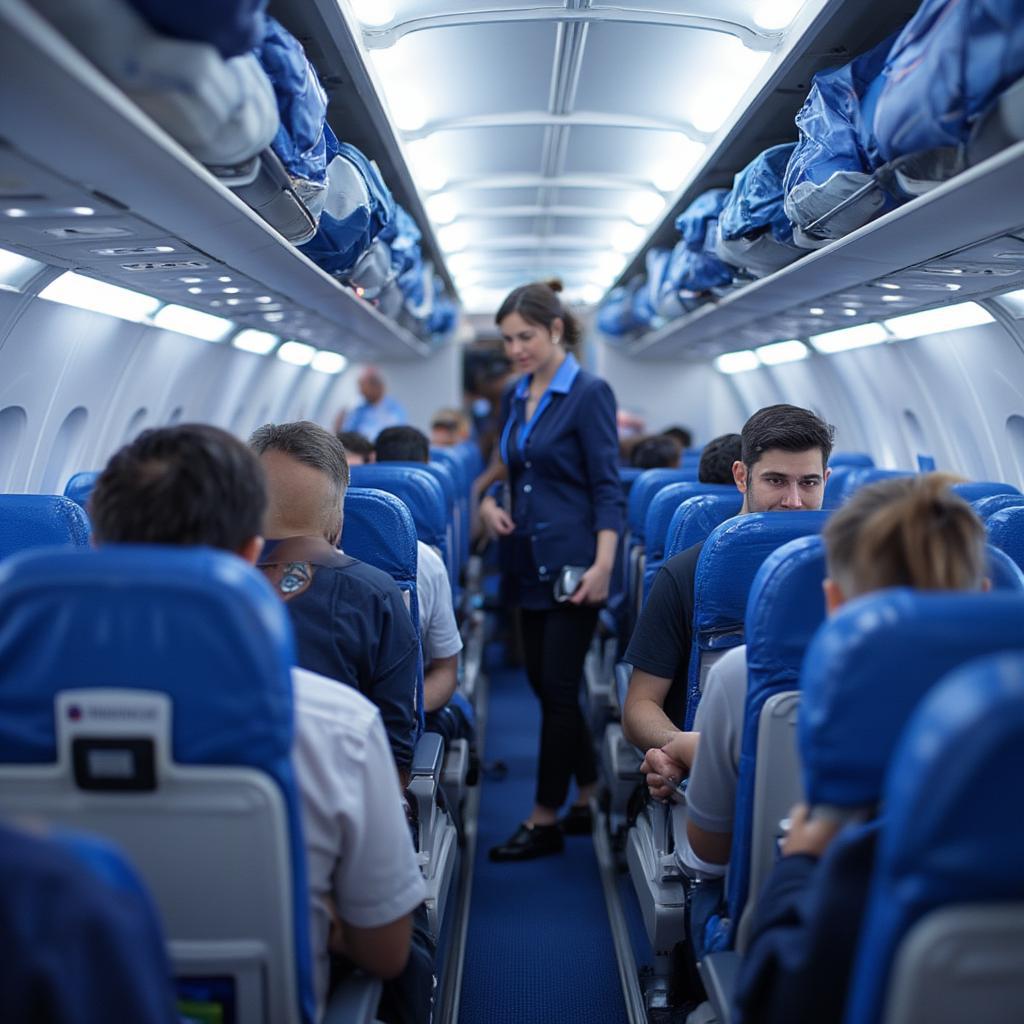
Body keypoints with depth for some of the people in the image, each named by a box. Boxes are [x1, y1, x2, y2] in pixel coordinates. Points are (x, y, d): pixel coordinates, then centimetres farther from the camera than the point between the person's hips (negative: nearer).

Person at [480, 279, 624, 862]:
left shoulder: (589, 393, -10)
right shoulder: (517, 396, 12)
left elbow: (607, 486, -14)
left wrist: (603, 564, -24)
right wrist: (490, 501, 0)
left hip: (572, 561, -8)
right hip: (529, 561, 8)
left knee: (557, 686, -3)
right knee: (543, 681, 12)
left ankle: (545, 822, 9)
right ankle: (592, 799, 28)